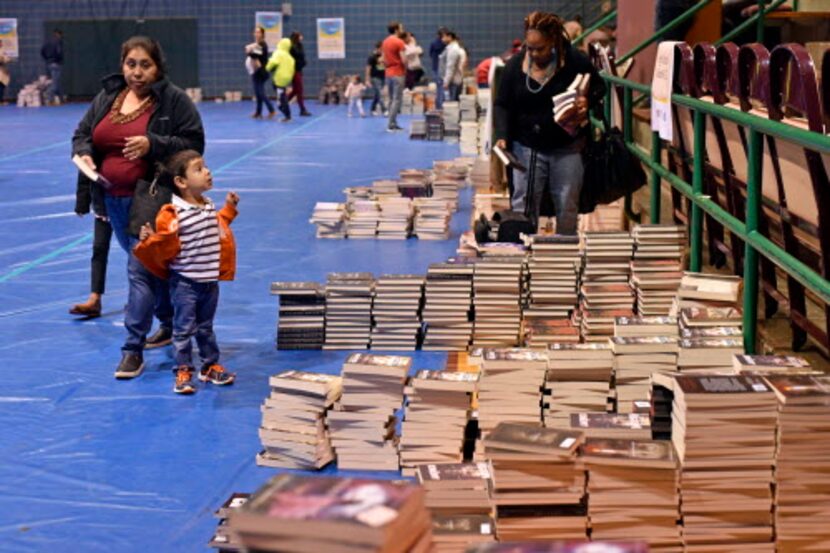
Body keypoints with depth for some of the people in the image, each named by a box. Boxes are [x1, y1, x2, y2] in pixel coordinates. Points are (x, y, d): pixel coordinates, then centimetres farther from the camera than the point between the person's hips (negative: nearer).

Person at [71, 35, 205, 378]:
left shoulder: (174, 100, -7)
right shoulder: (106, 98, 10)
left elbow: (194, 143, -10)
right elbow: (82, 134, 17)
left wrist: (153, 144, -24)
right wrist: (84, 154, -6)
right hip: (114, 199, 6)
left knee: (140, 269, -10)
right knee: (152, 266, 18)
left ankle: (133, 350, -6)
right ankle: (171, 324, 36)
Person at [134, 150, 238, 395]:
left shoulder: (209, 207, 4)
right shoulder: (172, 214, -19)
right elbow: (166, 250, -16)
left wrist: (229, 209, 22)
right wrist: (151, 240, -33)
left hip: (210, 280, 6)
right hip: (184, 282, -6)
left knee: (206, 327, 18)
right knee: (184, 328, 3)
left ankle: (210, 365, 30)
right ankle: (183, 371, 14)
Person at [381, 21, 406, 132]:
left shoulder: (385, 42, 10)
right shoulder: (399, 42, -14)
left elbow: (383, 59, 12)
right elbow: (403, 60, -16)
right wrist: (405, 68, 1)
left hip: (388, 74, 8)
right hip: (398, 74, -8)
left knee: (391, 100, 12)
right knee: (397, 100, -6)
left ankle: (393, 123, 14)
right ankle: (391, 124, -9)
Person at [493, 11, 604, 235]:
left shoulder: (575, 60, -8)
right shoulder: (515, 65, -3)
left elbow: (599, 86, 5)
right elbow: (502, 105, 1)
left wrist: (588, 101, -17)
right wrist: (502, 136, -14)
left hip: (567, 147, -1)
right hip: (527, 147, 1)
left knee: (567, 205, 8)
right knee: (523, 204, 2)